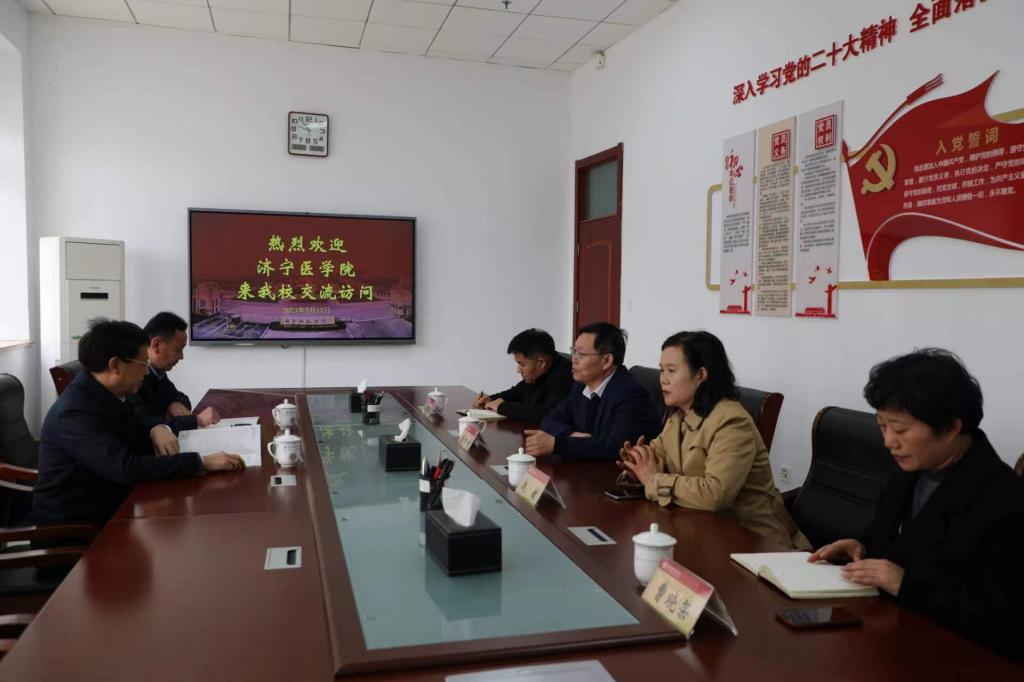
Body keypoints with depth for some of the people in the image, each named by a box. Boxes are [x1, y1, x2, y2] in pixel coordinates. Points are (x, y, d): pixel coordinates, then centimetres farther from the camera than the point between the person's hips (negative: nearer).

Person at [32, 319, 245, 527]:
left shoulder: (104, 394, 1)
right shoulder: (75, 413, -24)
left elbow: (135, 432, 15)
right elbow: (127, 468, -32)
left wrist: (157, 429, -9)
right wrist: (202, 462, -31)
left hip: (107, 505, 8)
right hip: (71, 526, -8)